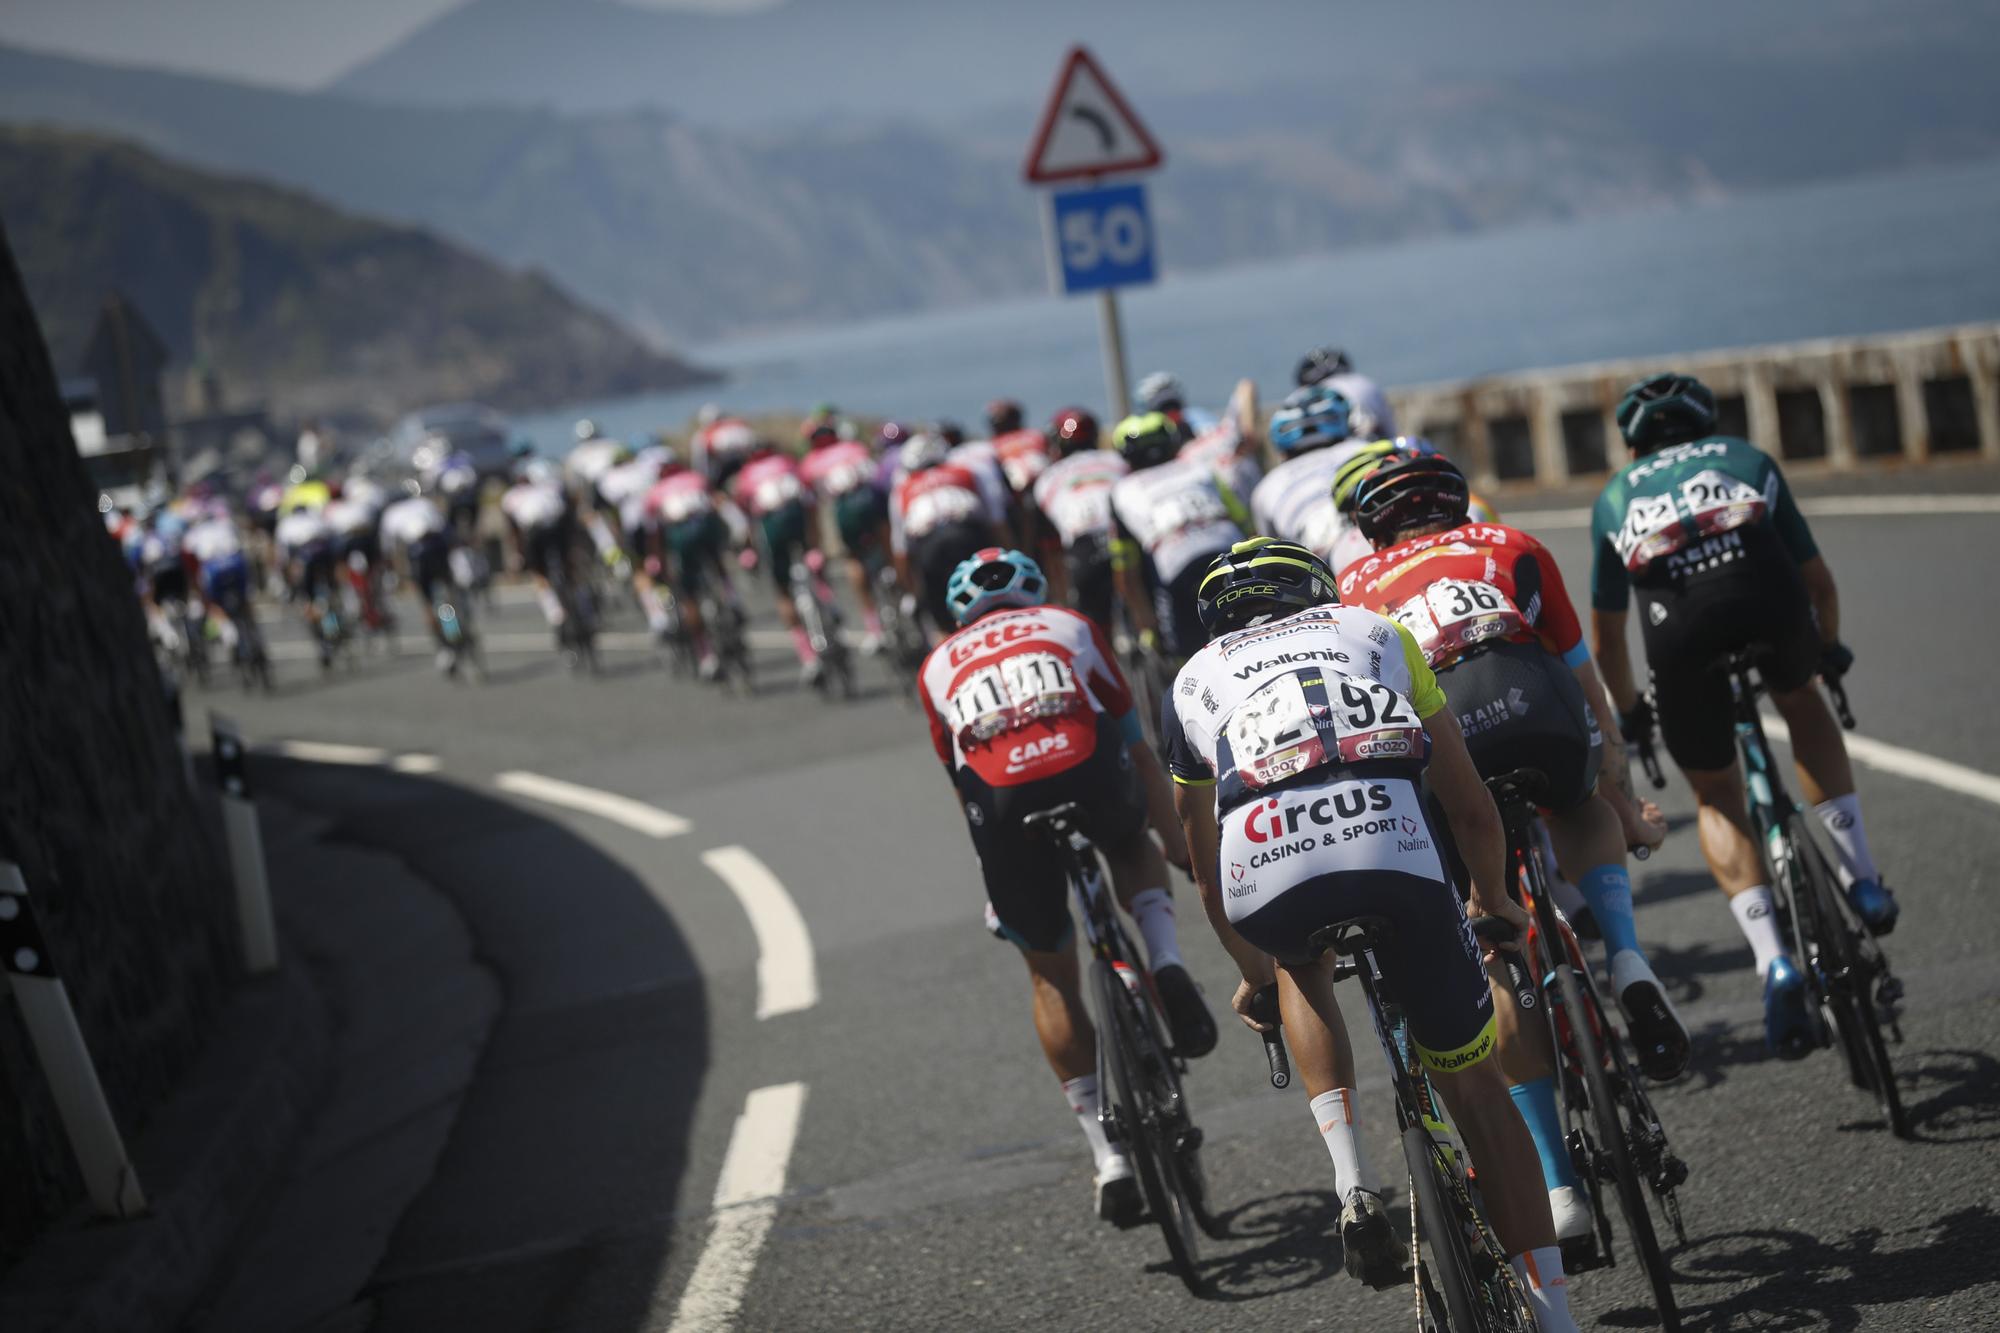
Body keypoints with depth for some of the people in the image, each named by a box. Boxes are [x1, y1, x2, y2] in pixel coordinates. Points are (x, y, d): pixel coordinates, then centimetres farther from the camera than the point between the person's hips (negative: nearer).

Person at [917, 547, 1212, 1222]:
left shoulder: (938, 667, 33)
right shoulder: (1070, 627, 31)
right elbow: (1138, 748, 33)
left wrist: (1003, 874, 45)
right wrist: (1178, 842, 42)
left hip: (1000, 799, 0)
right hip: (1089, 768, 0)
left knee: (1051, 973, 20)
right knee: (1134, 847, 37)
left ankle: (1110, 1157, 16)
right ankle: (1167, 969, 8)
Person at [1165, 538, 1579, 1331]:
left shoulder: (1192, 681, 36)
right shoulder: (1377, 632, 36)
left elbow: (1207, 870, 42)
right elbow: (1472, 810, 38)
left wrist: (1251, 974, 58)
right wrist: (1492, 898, 56)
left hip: (1262, 862, 0)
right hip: (1396, 847, 0)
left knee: (1300, 965, 37)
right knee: (1472, 1082, 18)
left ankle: (1352, 1184, 19)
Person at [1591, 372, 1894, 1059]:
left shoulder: (1616, 495, 32)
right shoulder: (1748, 458, 32)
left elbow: (1605, 633, 32)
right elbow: (1818, 579, 33)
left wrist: (1630, 709, 46)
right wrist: (1829, 648, 51)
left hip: (1680, 632, 0)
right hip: (1771, 602, 0)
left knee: (1716, 800, 18)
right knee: (1803, 705, 34)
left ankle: (1775, 963, 1)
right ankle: (1861, 877, 25)